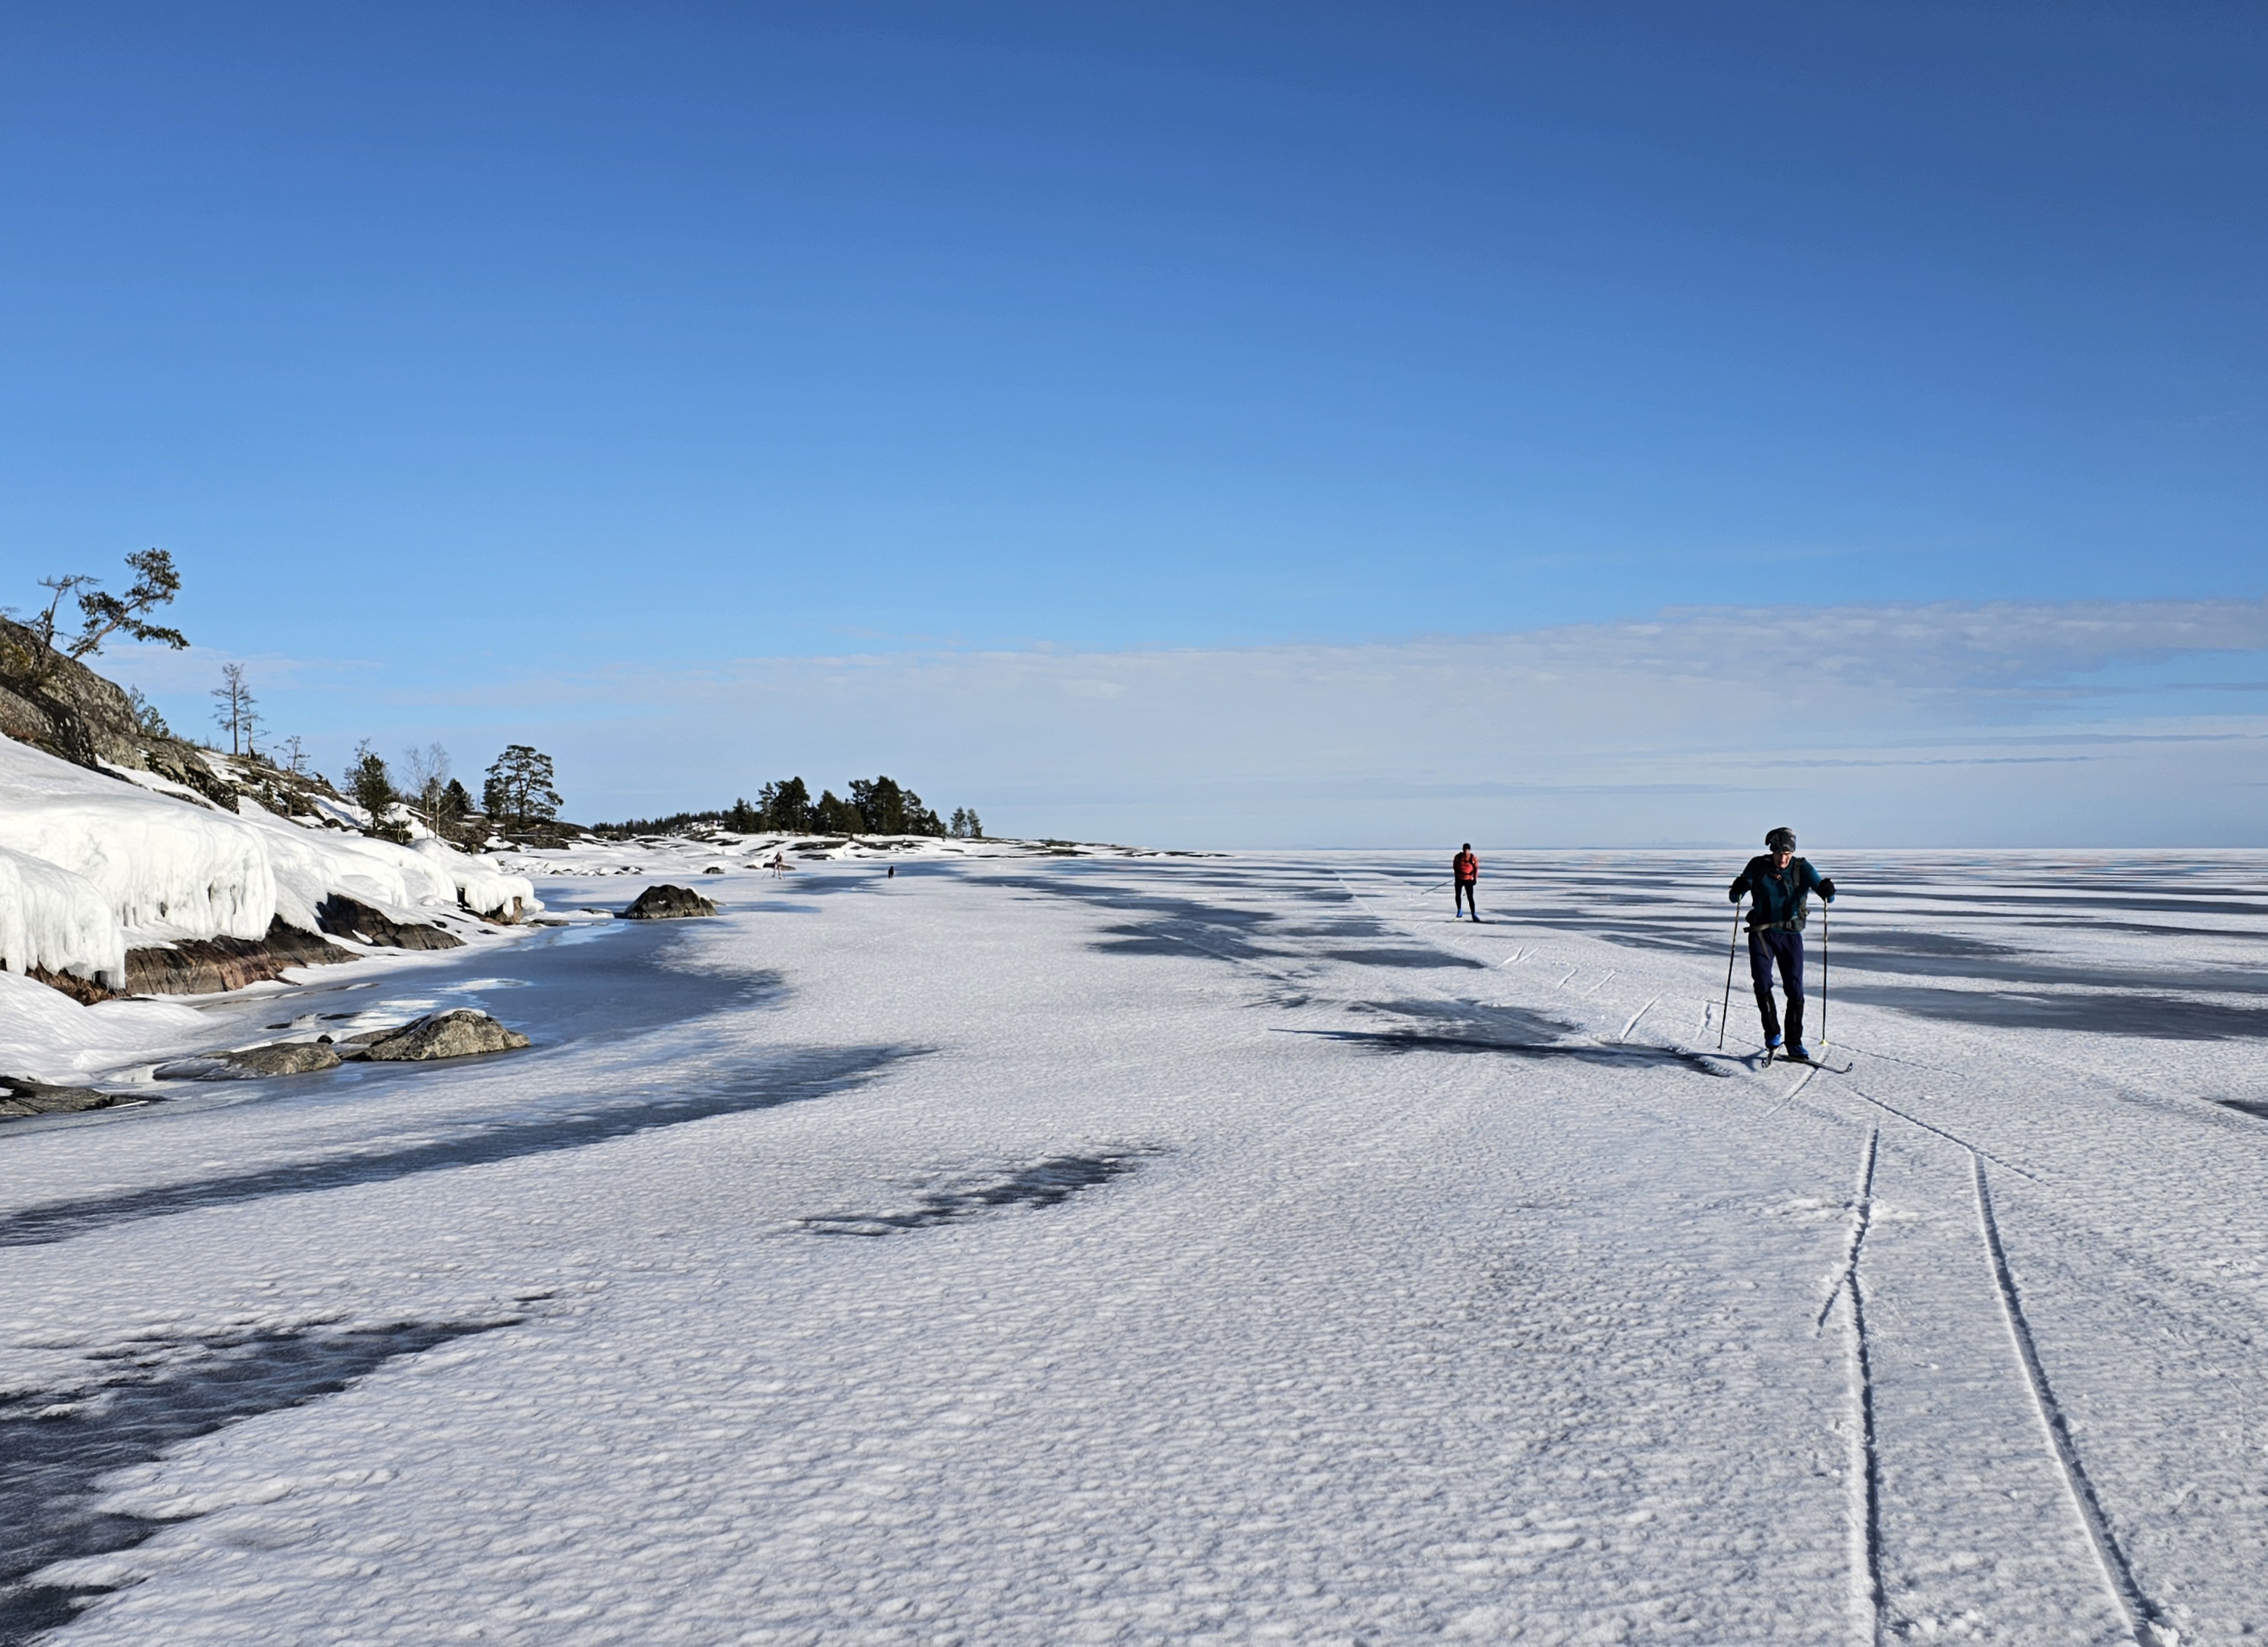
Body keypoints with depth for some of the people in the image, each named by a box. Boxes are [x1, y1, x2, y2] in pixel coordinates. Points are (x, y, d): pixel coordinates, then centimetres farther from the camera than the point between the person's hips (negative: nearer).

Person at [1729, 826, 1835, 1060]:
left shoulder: (1802, 868, -3)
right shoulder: (1758, 866, -2)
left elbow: (1825, 893, -9)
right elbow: (1735, 897, -2)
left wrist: (1827, 891, -33)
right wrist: (1739, 889, -25)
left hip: (1791, 935, 0)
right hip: (1762, 933, 0)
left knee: (1795, 989, -2)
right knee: (1762, 981, -17)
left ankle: (1795, 1043, 10)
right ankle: (1772, 1032, -1)